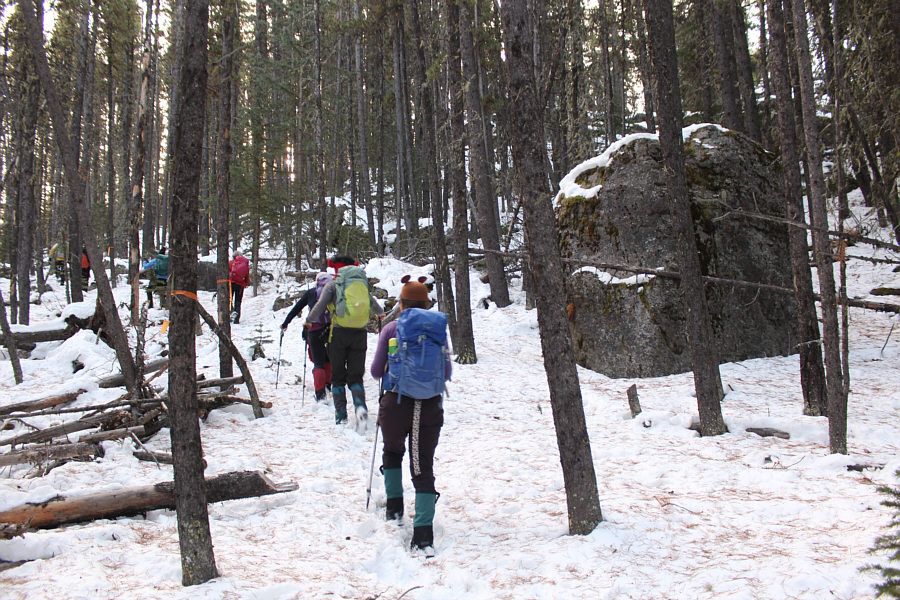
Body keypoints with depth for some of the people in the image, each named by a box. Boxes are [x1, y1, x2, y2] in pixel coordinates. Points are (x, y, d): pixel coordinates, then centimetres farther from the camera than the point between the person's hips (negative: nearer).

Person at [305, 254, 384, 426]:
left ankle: (341, 416, 3)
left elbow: (320, 305, -7)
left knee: (338, 377, 9)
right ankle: (360, 406, -20)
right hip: (360, 334, 2)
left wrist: (309, 321, 11)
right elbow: (376, 307, 17)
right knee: (355, 376, 7)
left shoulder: (333, 284, 3)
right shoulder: (363, 283, 13)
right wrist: (380, 314, 40)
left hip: (339, 333, -2)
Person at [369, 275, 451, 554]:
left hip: (395, 404, -1)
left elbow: (376, 371, 4)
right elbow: (447, 373, 12)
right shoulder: (439, 328, 5)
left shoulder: (392, 329, -1)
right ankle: (423, 532, -6)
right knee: (423, 467, 4)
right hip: (430, 407, 1)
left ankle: (394, 505, 31)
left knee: (392, 451, 28)